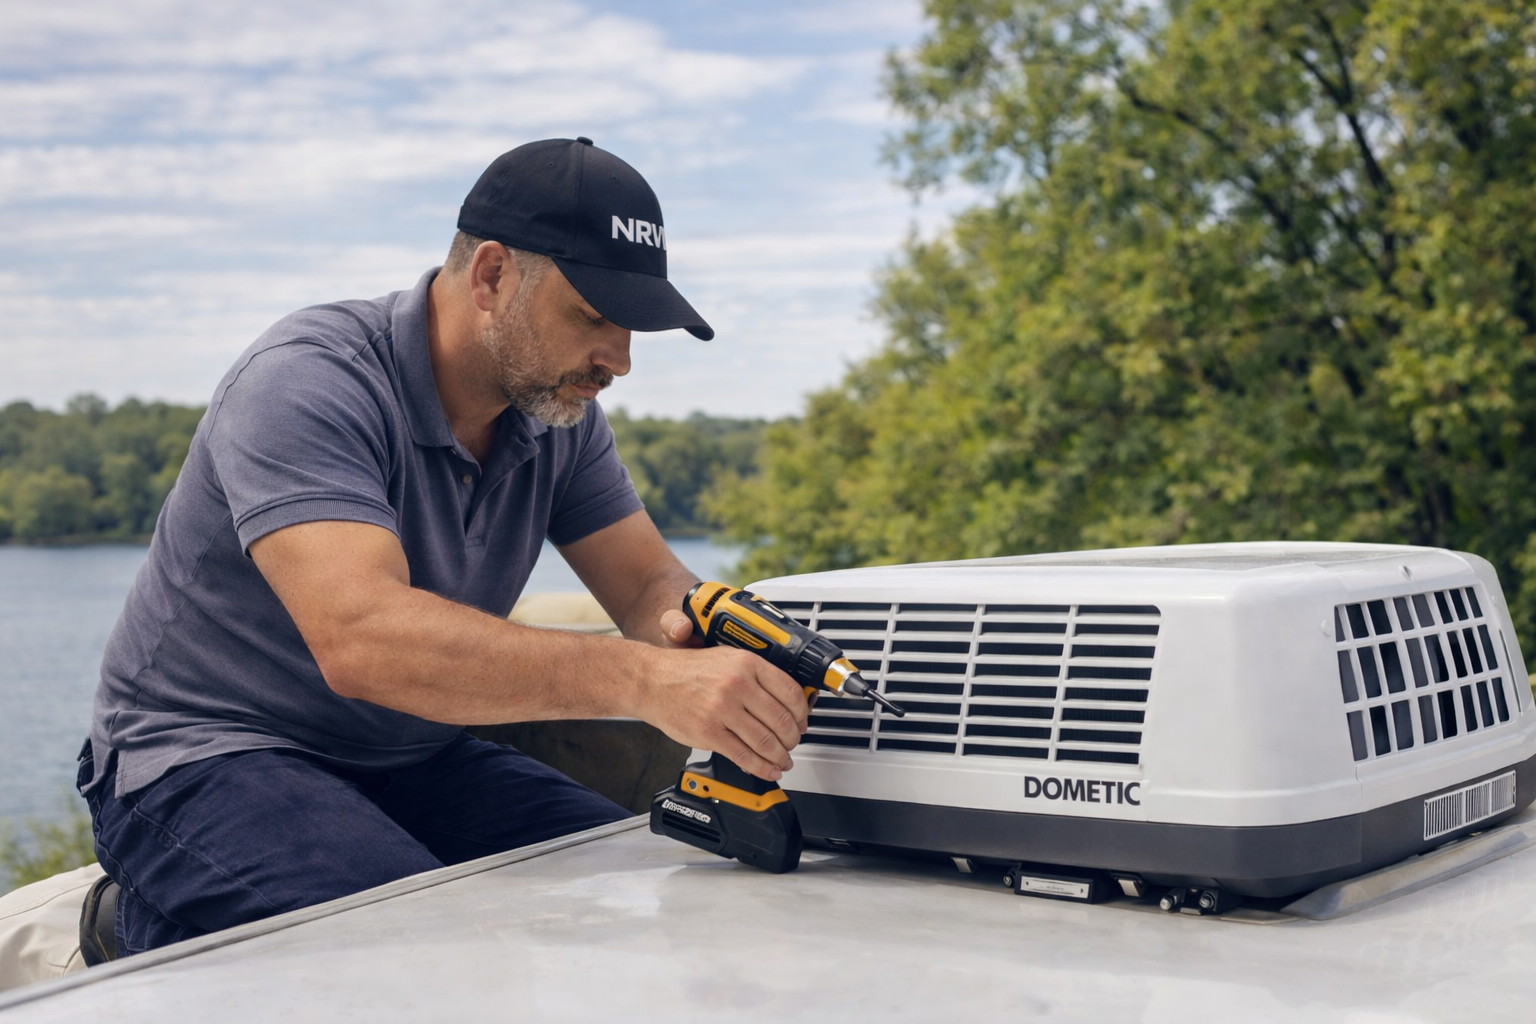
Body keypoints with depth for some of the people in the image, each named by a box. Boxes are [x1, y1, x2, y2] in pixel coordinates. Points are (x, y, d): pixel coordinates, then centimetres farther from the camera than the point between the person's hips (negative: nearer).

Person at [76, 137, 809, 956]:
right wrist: (643, 679, -47)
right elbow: (361, 638, -38)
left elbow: (651, 585, 3)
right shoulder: (309, 382, -23)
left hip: (414, 761, 7)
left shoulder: (558, 412, 1)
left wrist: (697, 635, -24)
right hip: (211, 758, -7)